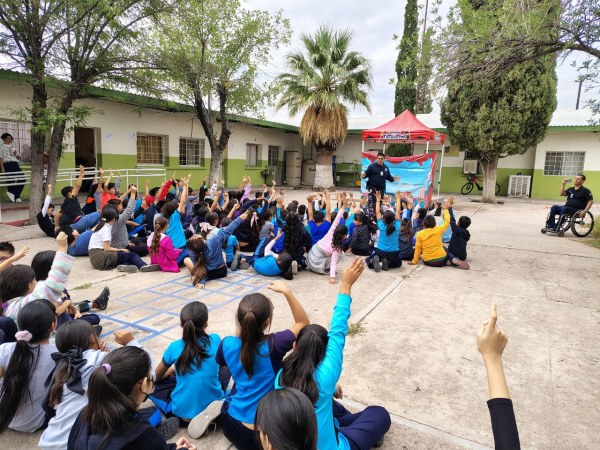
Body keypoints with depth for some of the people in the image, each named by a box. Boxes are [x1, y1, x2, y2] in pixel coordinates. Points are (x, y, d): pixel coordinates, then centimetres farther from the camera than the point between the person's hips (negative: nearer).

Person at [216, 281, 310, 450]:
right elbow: (303, 323, -8)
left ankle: (220, 414, 17)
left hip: (233, 426, 6)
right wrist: (287, 291, -17)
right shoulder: (274, 345, -26)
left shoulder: (227, 344, -14)